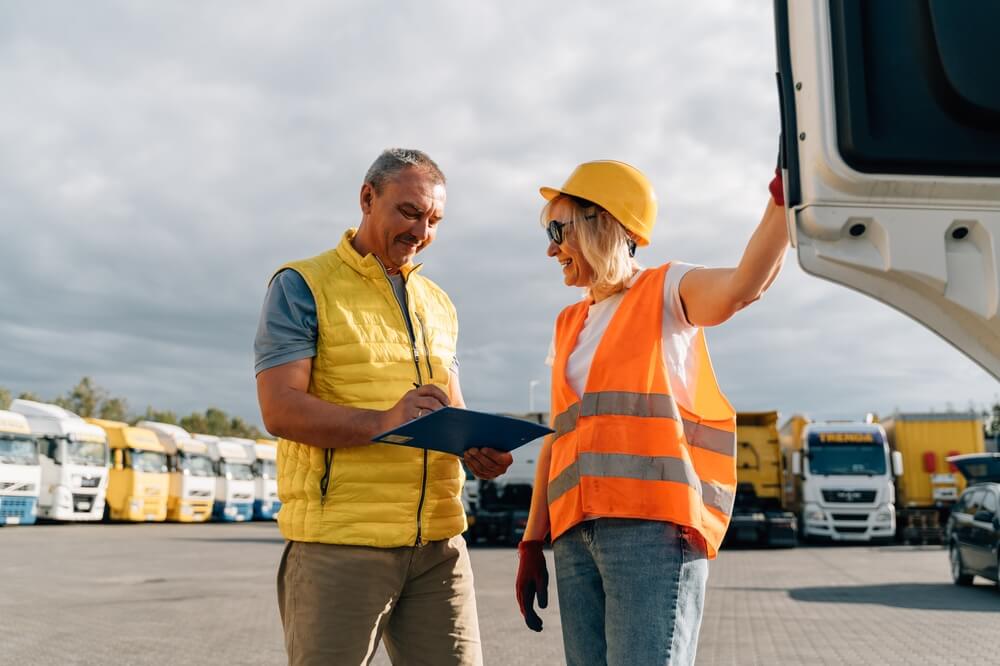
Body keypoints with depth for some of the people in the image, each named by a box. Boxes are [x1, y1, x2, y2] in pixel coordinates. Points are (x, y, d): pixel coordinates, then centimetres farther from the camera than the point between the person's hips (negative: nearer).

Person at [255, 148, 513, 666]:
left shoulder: (437, 304, 18)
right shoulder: (302, 286, -1)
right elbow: (280, 409, -12)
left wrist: (476, 447, 0)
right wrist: (382, 422, -27)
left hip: (439, 540, 6)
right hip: (340, 541, -5)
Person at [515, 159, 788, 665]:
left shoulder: (667, 291, 6)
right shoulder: (569, 325, 23)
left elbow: (744, 285, -17)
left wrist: (784, 190, -27)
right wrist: (532, 544, 16)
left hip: (654, 528, -6)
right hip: (576, 536, 6)